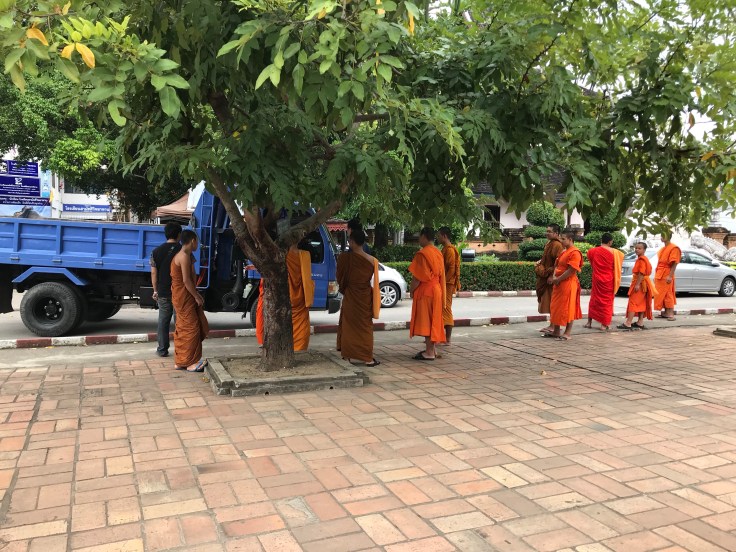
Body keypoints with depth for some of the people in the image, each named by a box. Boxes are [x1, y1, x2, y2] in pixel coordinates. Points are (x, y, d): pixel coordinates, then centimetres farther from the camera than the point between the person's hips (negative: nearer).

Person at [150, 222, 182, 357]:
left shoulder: (156, 251, 1)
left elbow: (154, 273, 3)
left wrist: (155, 290, 12)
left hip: (163, 292, 2)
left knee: (163, 321, 10)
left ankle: (162, 350, 14)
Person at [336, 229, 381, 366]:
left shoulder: (345, 258, -15)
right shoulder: (372, 261, -4)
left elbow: (340, 278, -3)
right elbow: (370, 278, 7)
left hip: (350, 297, -3)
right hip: (366, 297, 3)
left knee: (349, 325, 12)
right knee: (365, 326, 9)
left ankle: (350, 354, 20)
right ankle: (368, 358, 6)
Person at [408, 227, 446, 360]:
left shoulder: (422, 253, -16)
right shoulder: (438, 253, 11)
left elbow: (417, 276, -17)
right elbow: (441, 274, 15)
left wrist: (412, 290, -5)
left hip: (425, 291, -9)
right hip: (436, 289, 9)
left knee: (425, 320, -4)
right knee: (433, 319, 15)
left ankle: (429, 352, -3)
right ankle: (432, 348, 22)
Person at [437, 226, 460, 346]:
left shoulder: (449, 250, -13)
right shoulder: (445, 249, 18)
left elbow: (451, 269, -19)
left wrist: (444, 282, -20)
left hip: (447, 285, -10)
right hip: (443, 284, 10)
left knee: (446, 310, -8)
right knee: (443, 311, 12)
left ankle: (448, 340, -4)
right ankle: (443, 337, 18)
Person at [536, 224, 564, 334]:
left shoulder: (557, 245, -17)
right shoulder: (549, 244, 14)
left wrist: (552, 276, -23)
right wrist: (540, 262, 10)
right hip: (546, 277, 10)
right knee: (549, 303, 13)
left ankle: (554, 326, 2)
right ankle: (552, 325, 21)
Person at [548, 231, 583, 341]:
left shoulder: (575, 253, -14)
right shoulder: (564, 252, 16)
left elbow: (571, 271, -20)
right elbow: (557, 266, 18)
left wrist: (557, 279, -15)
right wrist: (553, 277, -1)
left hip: (568, 284, -10)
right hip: (559, 283, 10)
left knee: (567, 309, -3)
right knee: (556, 307, 13)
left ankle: (568, 333, 5)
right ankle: (556, 331, 21)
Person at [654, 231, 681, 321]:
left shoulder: (674, 248, -10)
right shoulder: (663, 249, 16)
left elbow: (674, 263, -16)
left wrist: (670, 276, -21)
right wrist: (656, 275, 14)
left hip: (666, 276, -8)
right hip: (659, 275, 8)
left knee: (668, 295, -6)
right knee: (661, 295, 10)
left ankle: (671, 314, -3)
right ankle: (665, 312, 17)